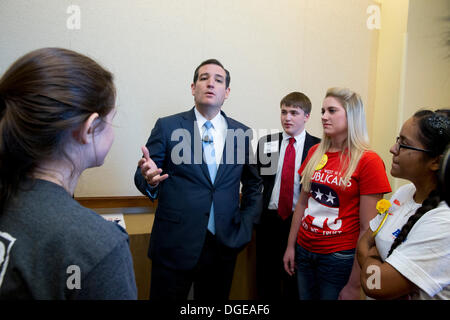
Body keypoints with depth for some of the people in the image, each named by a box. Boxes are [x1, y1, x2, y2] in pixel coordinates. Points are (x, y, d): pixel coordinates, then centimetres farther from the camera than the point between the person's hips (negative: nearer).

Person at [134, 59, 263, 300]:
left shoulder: (242, 133, 4)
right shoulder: (167, 126, -3)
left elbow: (253, 185, 14)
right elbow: (141, 177, -1)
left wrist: (245, 228, 5)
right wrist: (150, 179, -23)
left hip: (225, 243, 3)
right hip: (174, 244, -2)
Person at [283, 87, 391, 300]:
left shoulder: (368, 161, -13)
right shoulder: (315, 152, 4)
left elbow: (367, 228, -14)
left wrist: (354, 285, -13)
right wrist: (290, 246, 6)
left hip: (339, 258, -5)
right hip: (304, 251, 5)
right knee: (304, 296, 18)